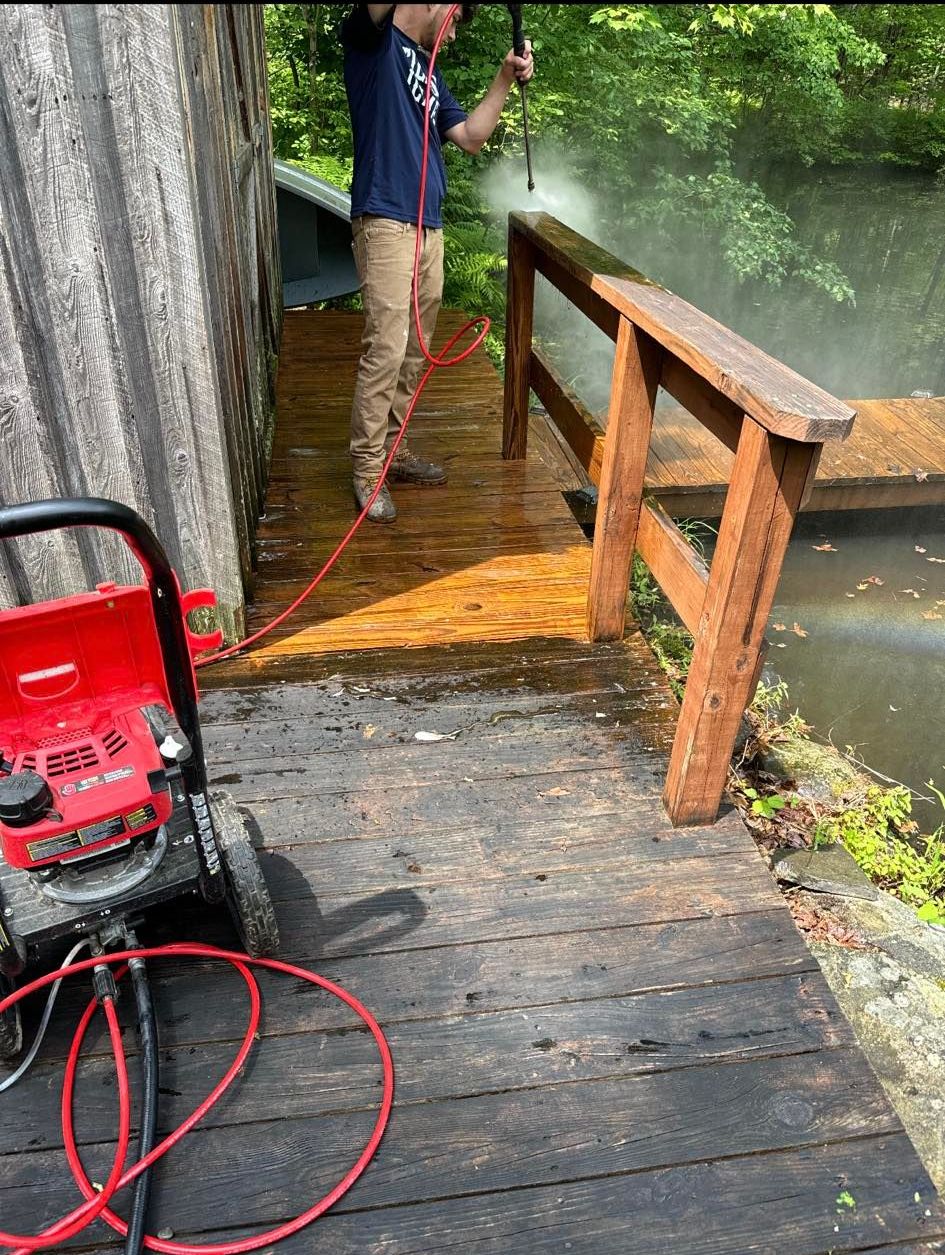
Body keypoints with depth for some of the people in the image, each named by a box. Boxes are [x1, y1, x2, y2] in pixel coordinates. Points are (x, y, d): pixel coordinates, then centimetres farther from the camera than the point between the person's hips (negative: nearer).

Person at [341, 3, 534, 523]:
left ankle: (394, 449, 19)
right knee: (385, 350, -13)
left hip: (429, 228, 8)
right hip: (385, 222, -8)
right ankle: (366, 467, -4)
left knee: (414, 352, 8)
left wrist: (504, 79, 12)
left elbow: (470, 137, 22)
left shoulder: (430, 72, 25)